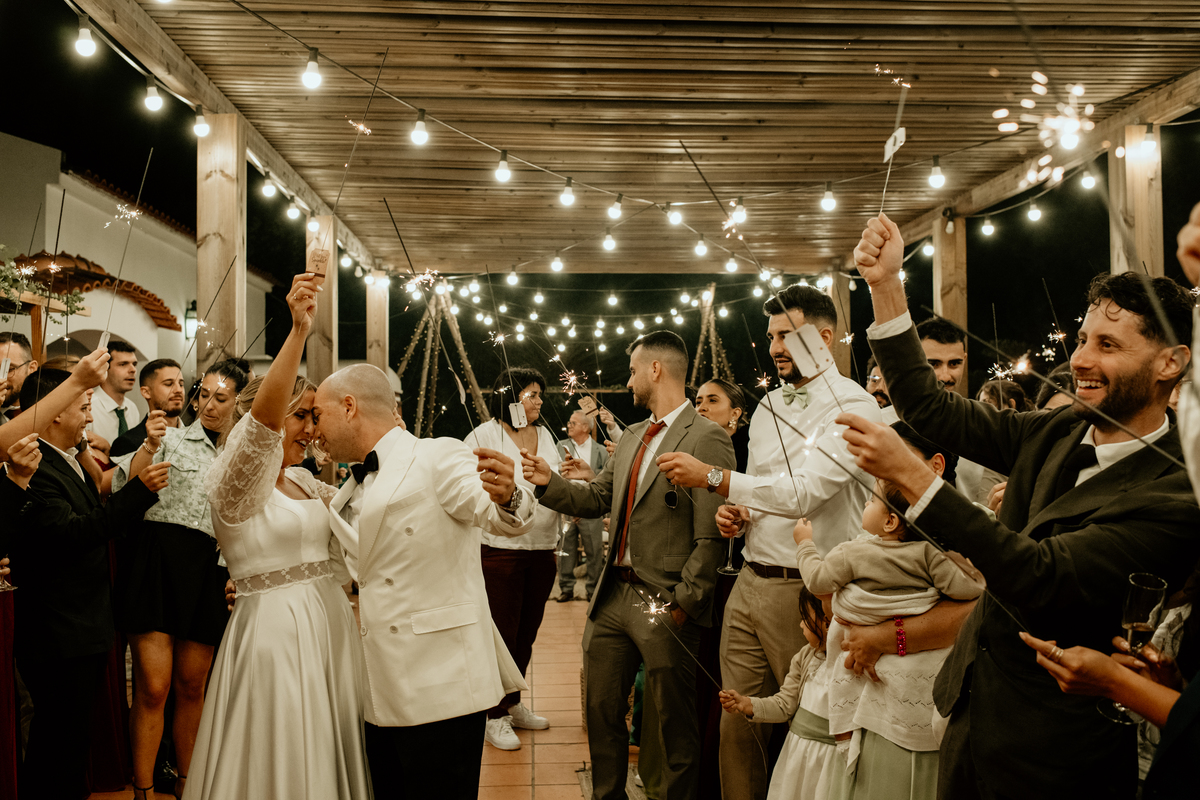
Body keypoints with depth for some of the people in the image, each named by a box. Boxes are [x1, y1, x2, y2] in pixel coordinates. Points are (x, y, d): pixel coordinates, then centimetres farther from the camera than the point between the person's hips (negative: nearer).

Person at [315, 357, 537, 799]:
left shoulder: (438, 458, -8)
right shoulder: (349, 494, 16)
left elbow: (497, 515, -23)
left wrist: (507, 497, -46)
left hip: (441, 686, -7)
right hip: (381, 695, 8)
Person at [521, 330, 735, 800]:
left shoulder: (707, 439, -14)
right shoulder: (630, 438, 14)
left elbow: (711, 538, -18)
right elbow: (597, 500, 16)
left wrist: (683, 604, -19)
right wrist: (551, 483, 0)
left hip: (664, 603, -8)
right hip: (613, 596, 8)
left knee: (675, 725, 7)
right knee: (601, 709, 18)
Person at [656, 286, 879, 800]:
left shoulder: (852, 406, -11)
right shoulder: (767, 407, 13)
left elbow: (802, 491, -23)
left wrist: (712, 478, -21)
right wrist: (737, 514, 1)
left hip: (808, 590, -7)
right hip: (751, 582, 7)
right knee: (736, 722, 11)